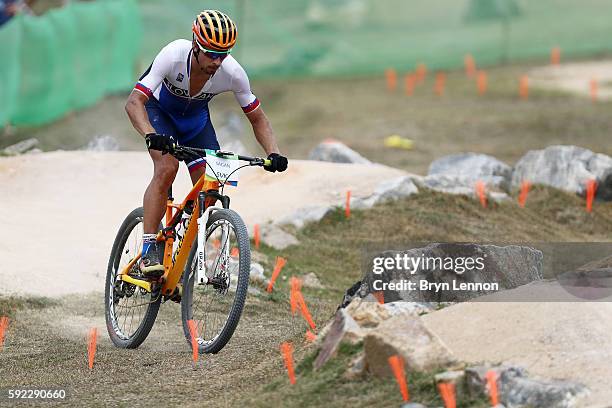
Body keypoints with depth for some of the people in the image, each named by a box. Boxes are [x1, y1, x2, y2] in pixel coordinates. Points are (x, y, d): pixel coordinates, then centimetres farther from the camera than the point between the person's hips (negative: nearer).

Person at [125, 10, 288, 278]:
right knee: (167, 168, -28)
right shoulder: (174, 56, -37)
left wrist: (273, 153, -31)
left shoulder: (233, 73, -29)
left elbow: (257, 119, -14)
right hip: (158, 108, -3)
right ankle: (149, 249, -23)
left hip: (195, 117, 3)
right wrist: (151, 136, -59)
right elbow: (134, 102, -41)